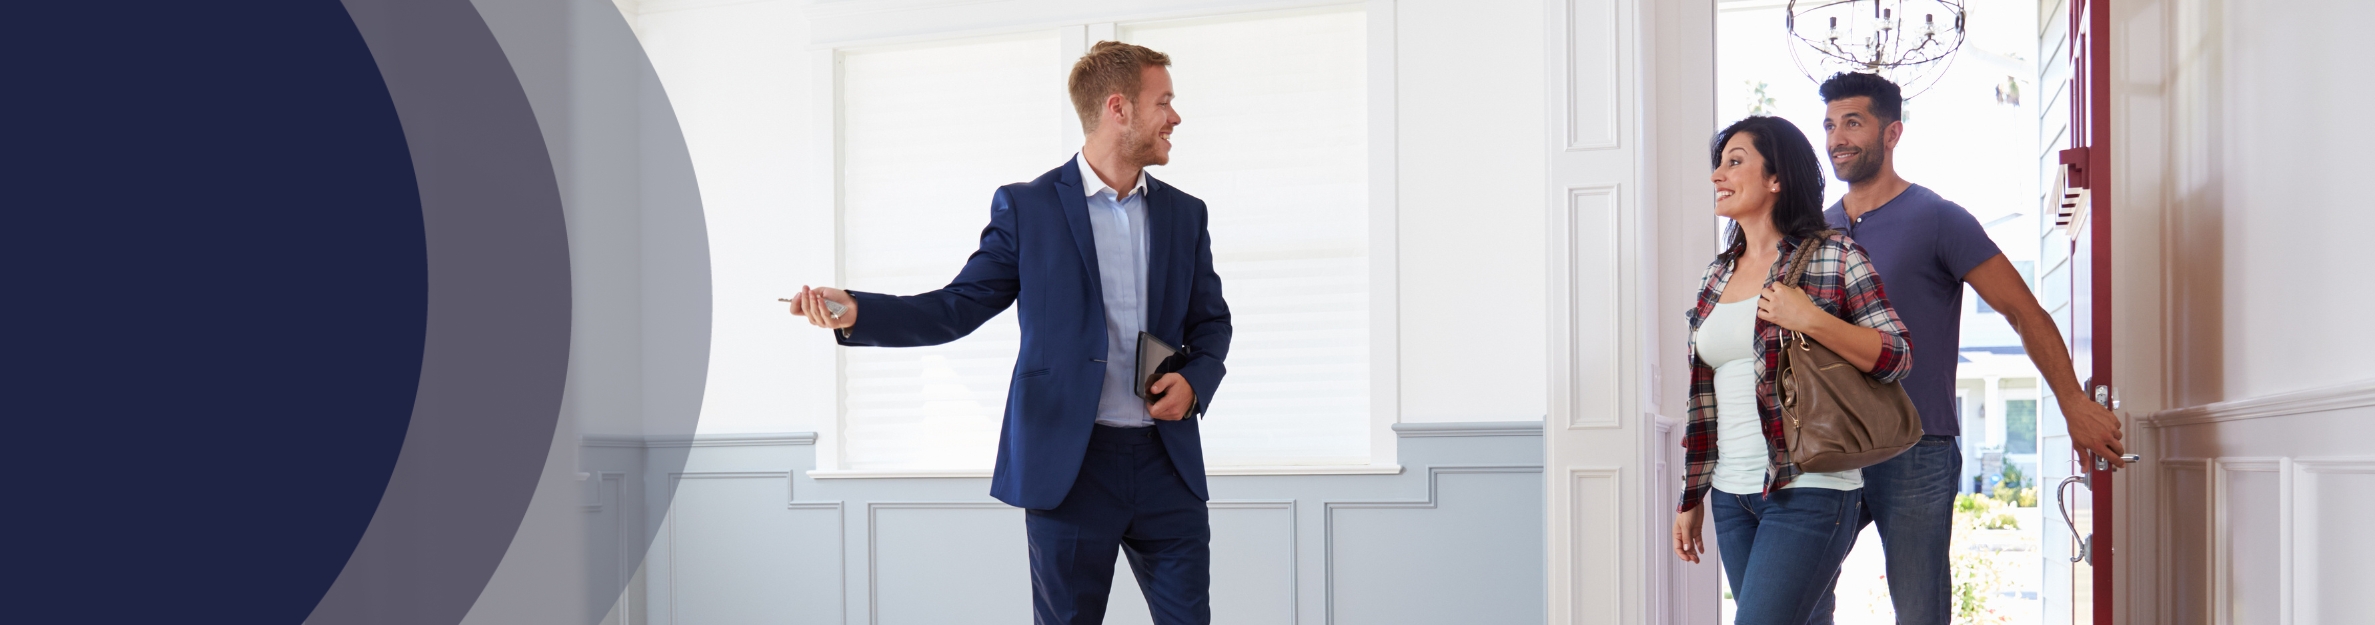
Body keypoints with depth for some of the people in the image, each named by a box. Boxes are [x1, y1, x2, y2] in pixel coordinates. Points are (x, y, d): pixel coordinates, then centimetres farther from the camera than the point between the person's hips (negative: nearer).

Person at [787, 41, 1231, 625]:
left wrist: (1194, 381, -4)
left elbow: (1212, 320, 18)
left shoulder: (1184, 214, 12)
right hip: (1070, 465, -3)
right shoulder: (1027, 208, 1)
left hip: (1167, 465, 3)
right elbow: (958, 307, 0)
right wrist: (855, 311, -16)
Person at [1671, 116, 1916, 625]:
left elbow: (1898, 357, -8)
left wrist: (1811, 320, -20)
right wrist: (1693, 497, 16)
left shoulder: (1833, 257, -3)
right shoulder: (1718, 274, 14)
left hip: (1809, 492, -6)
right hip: (1733, 496, 6)